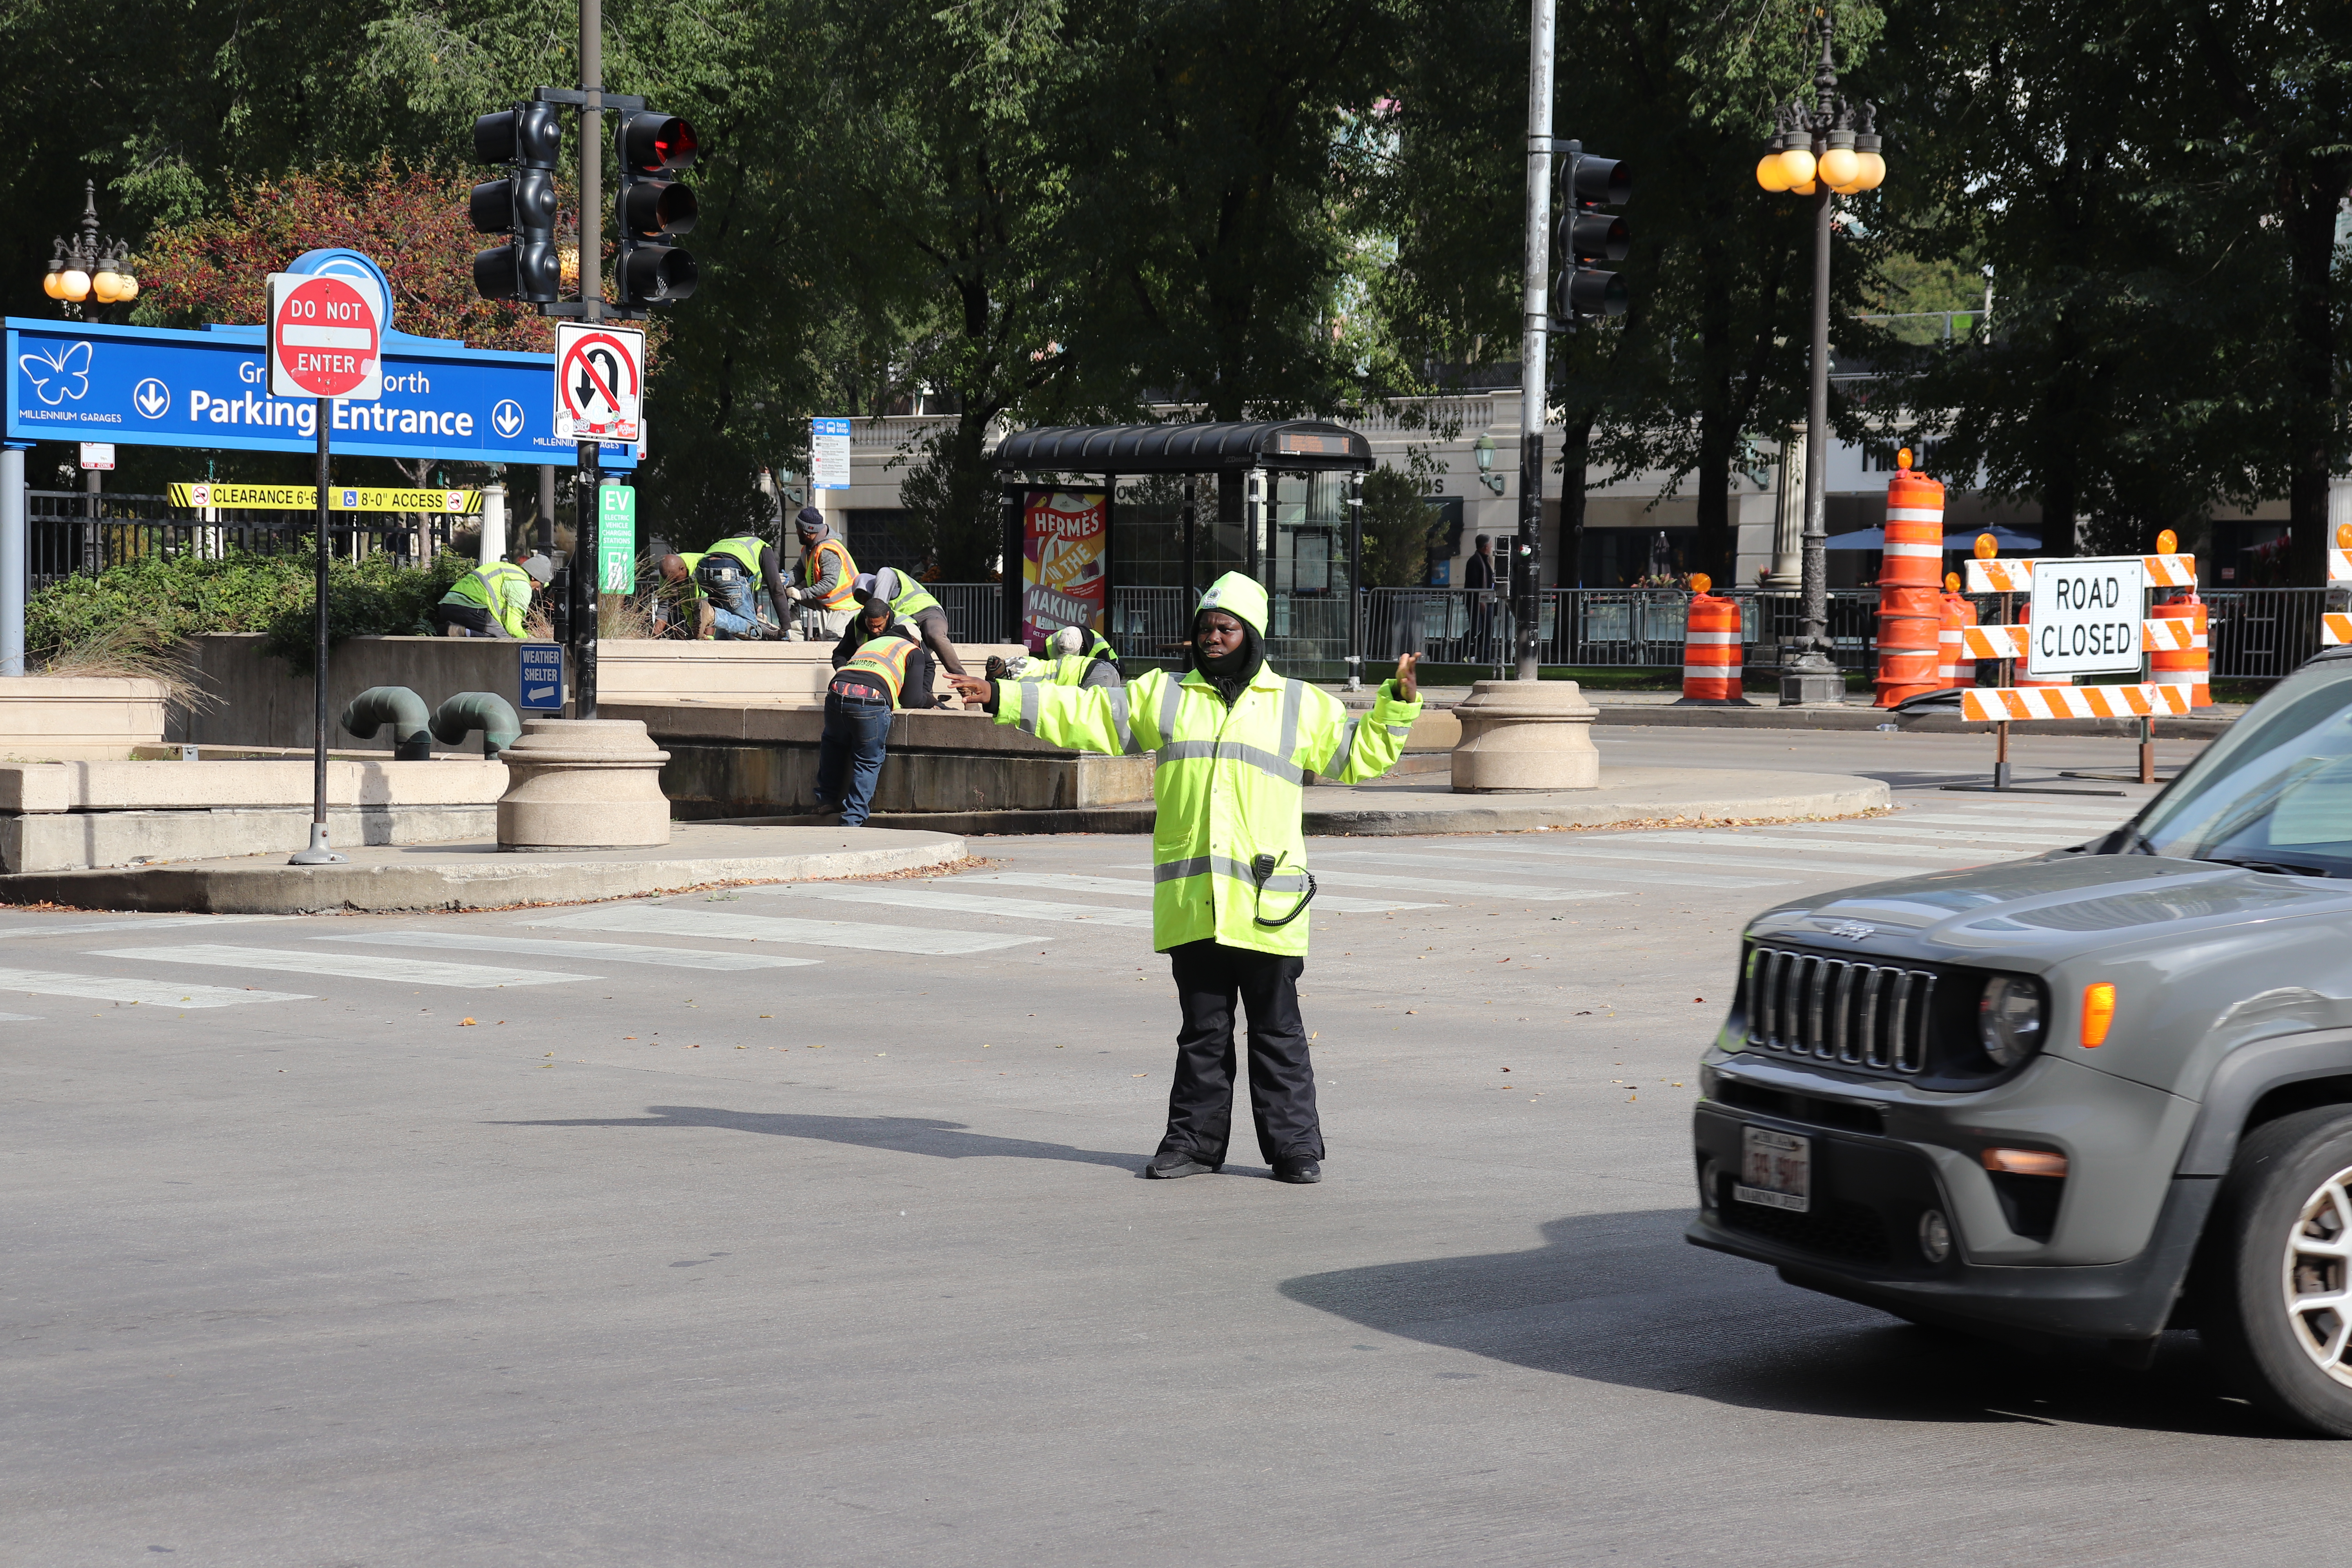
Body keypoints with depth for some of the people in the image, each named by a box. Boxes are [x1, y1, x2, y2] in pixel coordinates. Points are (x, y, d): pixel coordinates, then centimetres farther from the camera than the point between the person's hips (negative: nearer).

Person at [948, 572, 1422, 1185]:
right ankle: (1195, 1140, 15)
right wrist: (1002, 697, 9)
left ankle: (1295, 1146, 6)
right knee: (1202, 1030, 8)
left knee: (1277, 1032, 1)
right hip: (1190, 901, 2)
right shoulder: (1163, 695, 13)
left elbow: (1357, 754, 16)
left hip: (1267, 902, -2)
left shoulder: (1298, 705, 10)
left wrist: (1396, 704, 3)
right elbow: (1085, 715, 14)